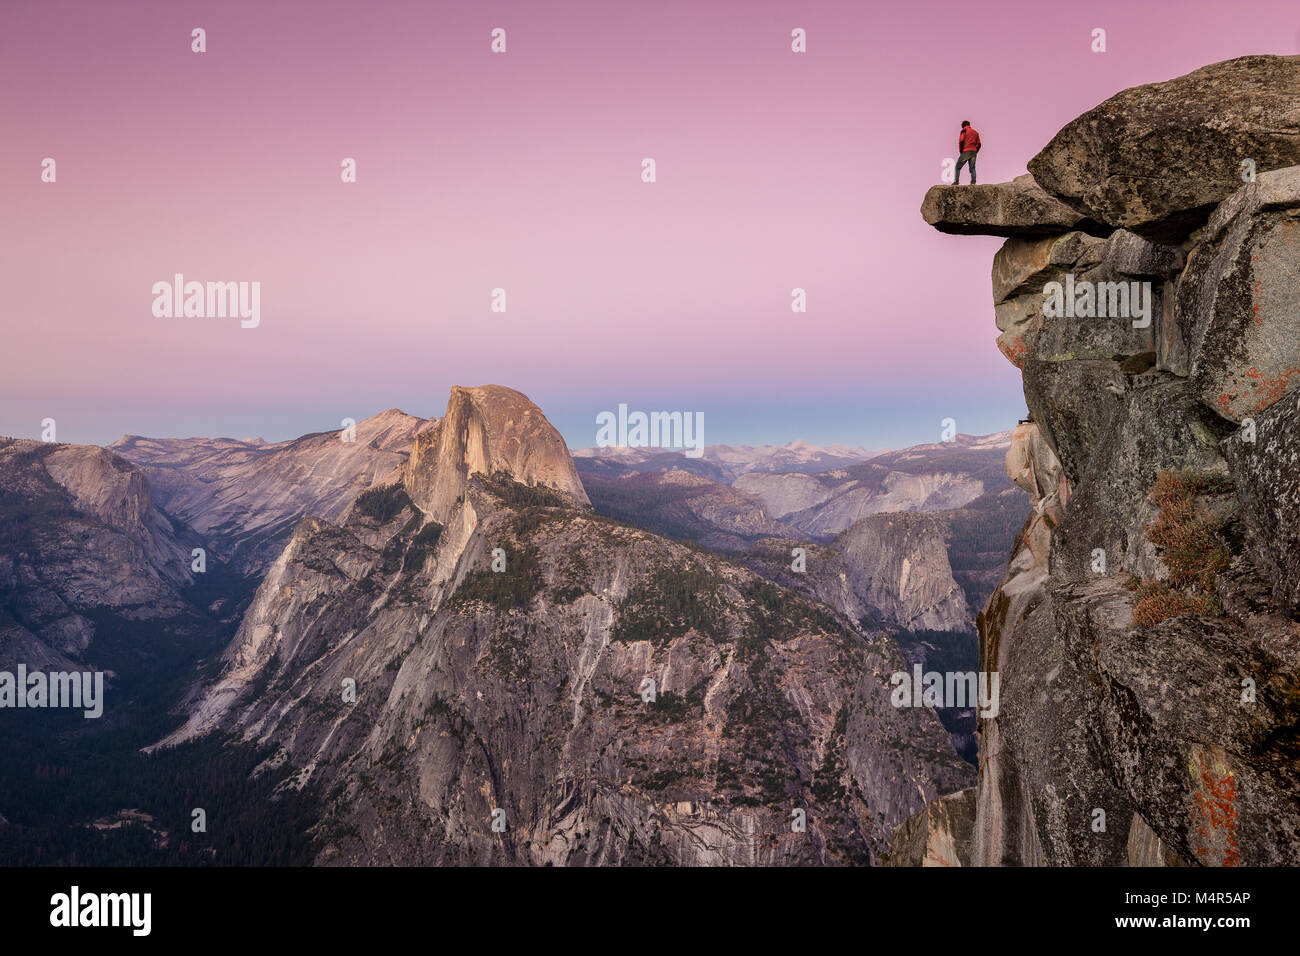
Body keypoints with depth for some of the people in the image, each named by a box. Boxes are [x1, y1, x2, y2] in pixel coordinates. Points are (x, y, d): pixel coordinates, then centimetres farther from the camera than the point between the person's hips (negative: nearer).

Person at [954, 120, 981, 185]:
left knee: (958, 167, 0)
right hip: (974, 152, 5)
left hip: (966, 151, -5)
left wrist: (960, 151, 1)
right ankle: (973, 181, -14)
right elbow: (978, 144, 15)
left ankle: (956, 181, -12)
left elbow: (961, 141, -8)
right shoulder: (975, 132, 23)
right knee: (972, 168, 4)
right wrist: (975, 152, 15)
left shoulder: (964, 131, 6)